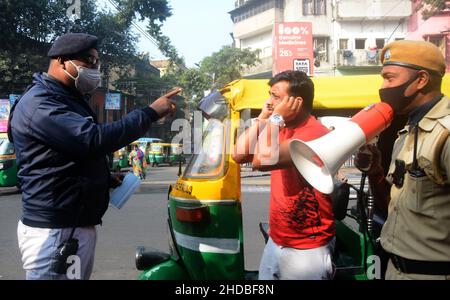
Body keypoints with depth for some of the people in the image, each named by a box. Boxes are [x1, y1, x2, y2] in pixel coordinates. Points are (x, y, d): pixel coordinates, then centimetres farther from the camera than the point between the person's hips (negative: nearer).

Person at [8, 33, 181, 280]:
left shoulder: (69, 100, 20)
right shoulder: (39, 103, -16)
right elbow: (95, 139, -27)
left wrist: (107, 179, 14)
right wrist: (150, 113, -21)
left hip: (81, 225, 10)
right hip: (54, 231, -10)